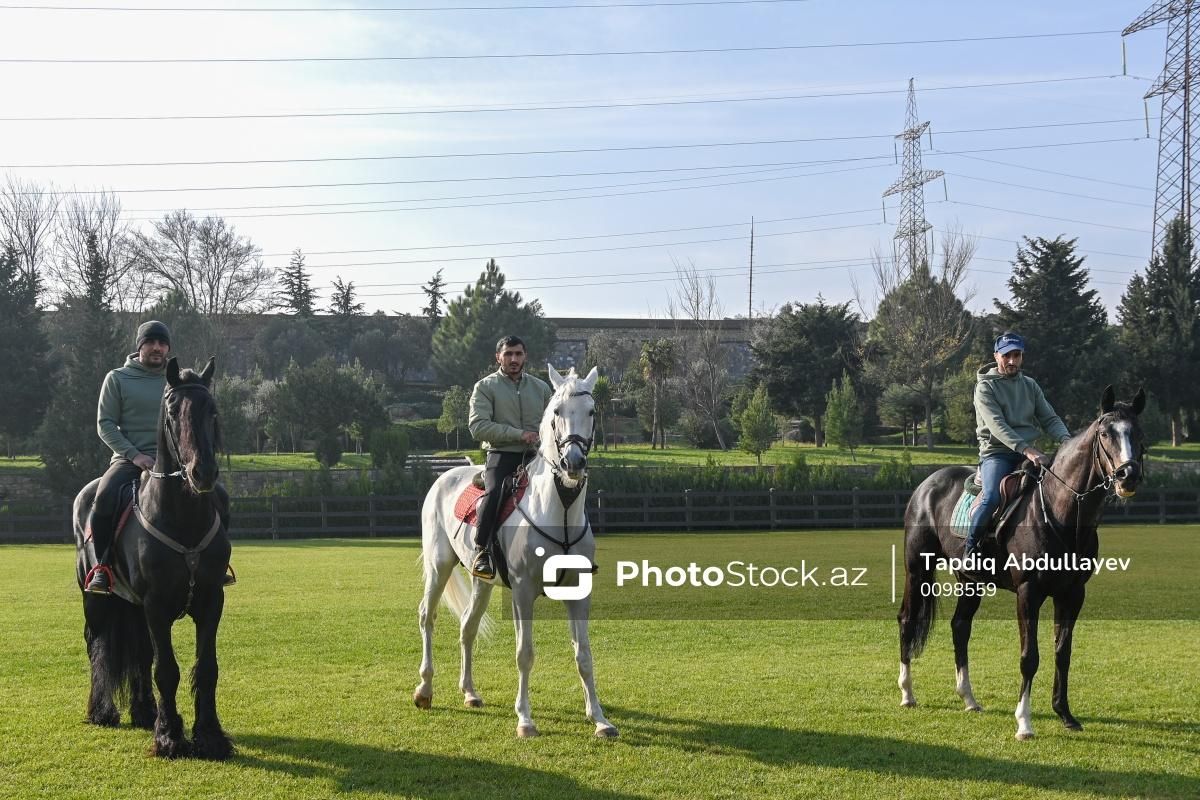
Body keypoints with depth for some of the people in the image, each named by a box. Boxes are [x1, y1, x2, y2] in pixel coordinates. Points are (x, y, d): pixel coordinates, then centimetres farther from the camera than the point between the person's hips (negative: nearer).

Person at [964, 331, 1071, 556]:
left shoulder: (1030, 385, 16)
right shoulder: (985, 387, -3)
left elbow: (1049, 419, 11)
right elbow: (996, 425, -16)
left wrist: (1066, 438, -12)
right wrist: (1026, 450, -29)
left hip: (1029, 452, 6)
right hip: (996, 453, -6)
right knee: (991, 498, -30)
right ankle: (970, 546, -12)